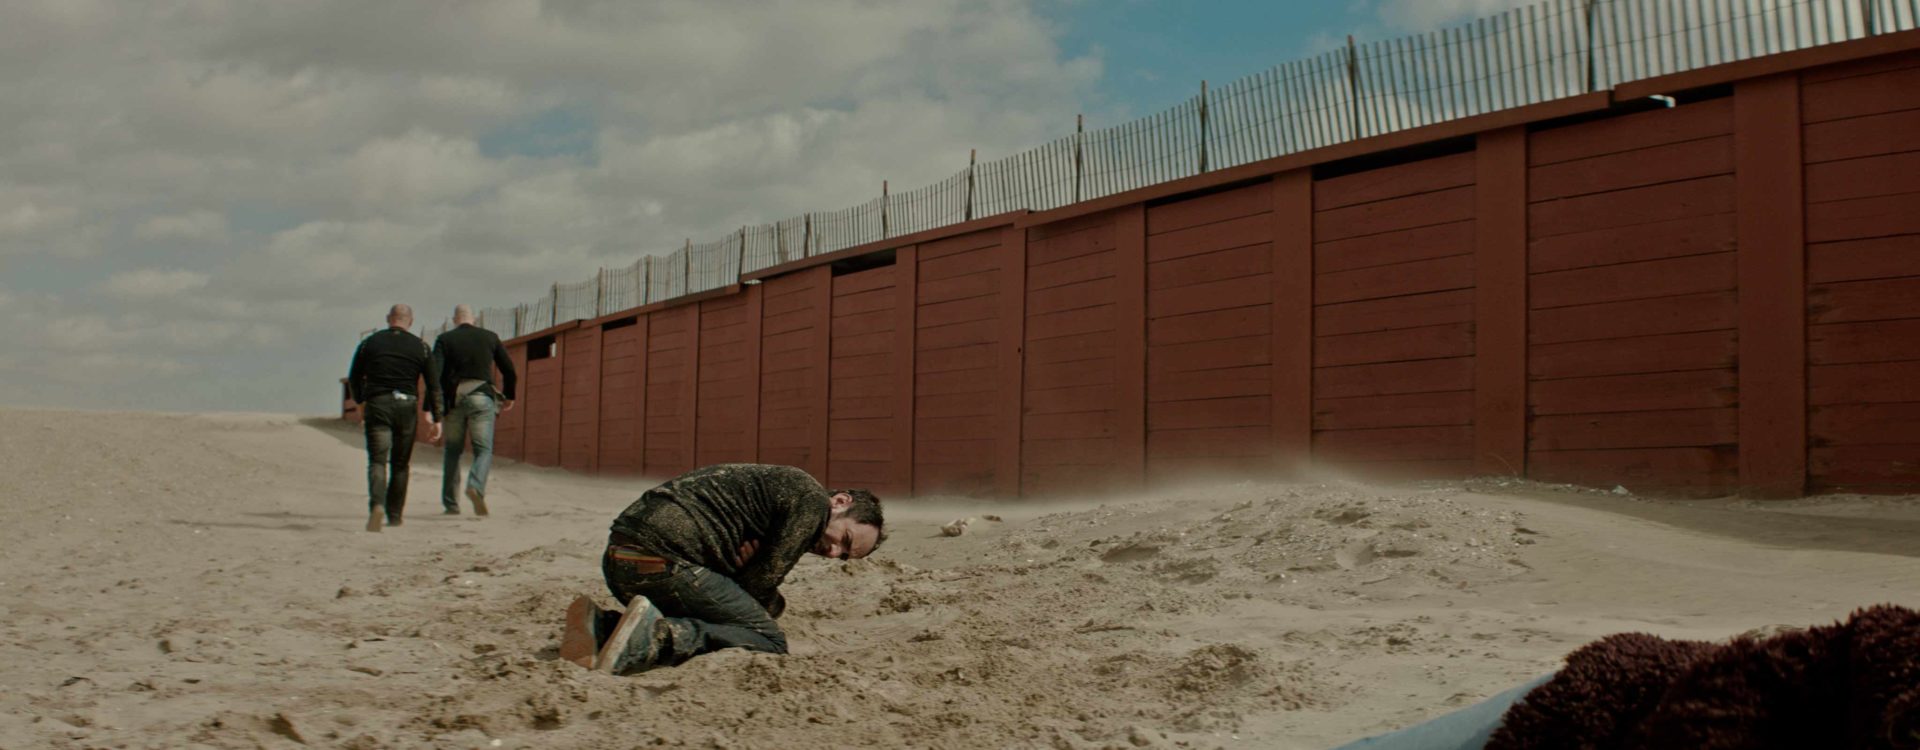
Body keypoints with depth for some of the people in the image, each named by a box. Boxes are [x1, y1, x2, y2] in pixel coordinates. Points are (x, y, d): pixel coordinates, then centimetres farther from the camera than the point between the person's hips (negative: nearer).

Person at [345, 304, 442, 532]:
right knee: (400, 464, 13)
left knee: (377, 461, -6)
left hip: (377, 405, -1)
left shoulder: (369, 343, 7)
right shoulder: (421, 347, 6)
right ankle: (394, 516, 19)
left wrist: (360, 403, 31)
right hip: (407, 406, 1)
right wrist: (436, 419, 5)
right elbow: (434, 385, 2)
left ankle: (377, 505, -31)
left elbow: (354, 379, 14)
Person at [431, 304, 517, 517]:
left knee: (453, 451, 12)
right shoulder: (489, 337, 9)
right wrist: (509, 396, 23)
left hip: (454, 399, 1)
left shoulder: (445, 340, 5)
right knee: (483, 449, 0)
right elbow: (508, 369, 9)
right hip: (482, 397, 0)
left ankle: (451, 503, 12)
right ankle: (476, 486, -28)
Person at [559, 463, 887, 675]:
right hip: (661, 558, -10)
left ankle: (601, 626, 6)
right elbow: (761, 585, -3)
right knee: (769, 642, -3)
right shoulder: (812, 501, 0)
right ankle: (655, 636, -22)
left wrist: (772, 601, 6)